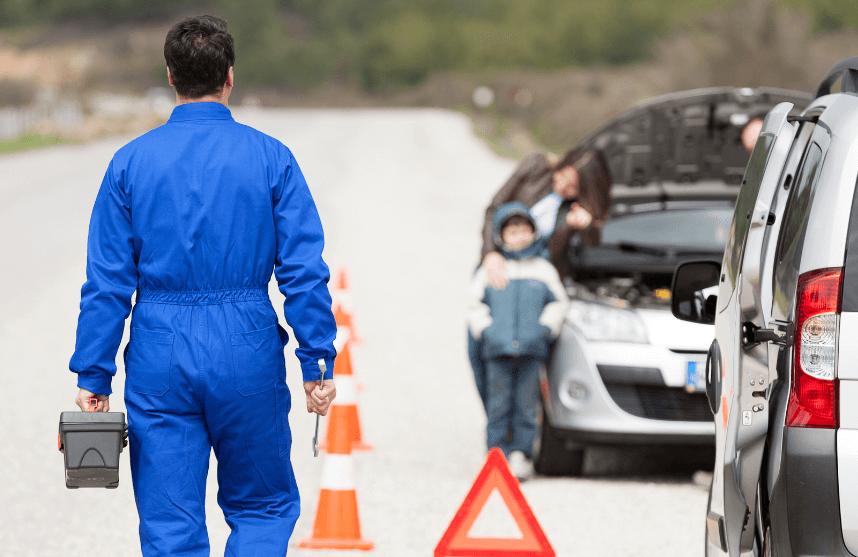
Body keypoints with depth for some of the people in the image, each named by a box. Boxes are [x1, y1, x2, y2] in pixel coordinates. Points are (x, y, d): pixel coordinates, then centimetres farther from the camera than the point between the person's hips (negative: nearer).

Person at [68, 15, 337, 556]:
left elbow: (108, 282, 0)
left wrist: (93, 377, 3)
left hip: (160, 357, 1)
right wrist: (317, 364, -1)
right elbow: (304, 272, -5)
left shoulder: (132, 162, 1)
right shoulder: (270, 158, -1)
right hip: (248, 357, -1)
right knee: (265, 508, 15)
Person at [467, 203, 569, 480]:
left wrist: (546, 327, 3)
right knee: (499, 406, -3)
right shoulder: (489, 271, 11)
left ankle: (521, 453, 6)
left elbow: (558, 303, 17)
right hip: (497, 350, 0)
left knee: (525, 406, -1)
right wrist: (485, 330, 1)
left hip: (531, 350, 0)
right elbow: (476, 305, 15)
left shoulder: (543, 270, 13)